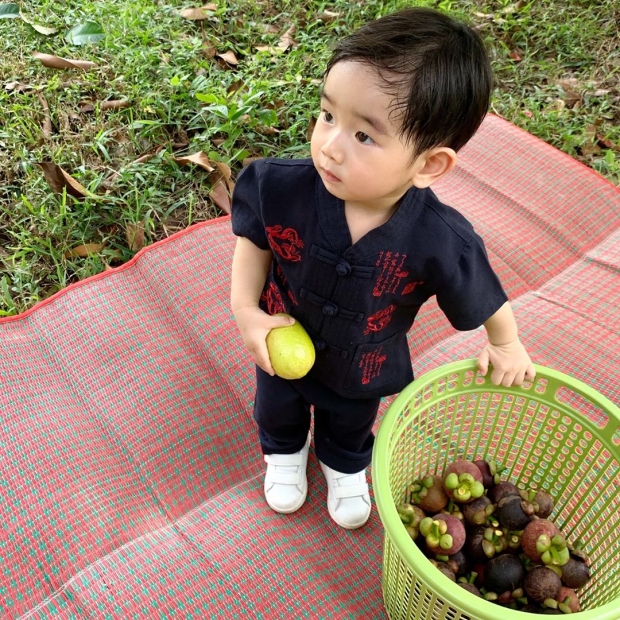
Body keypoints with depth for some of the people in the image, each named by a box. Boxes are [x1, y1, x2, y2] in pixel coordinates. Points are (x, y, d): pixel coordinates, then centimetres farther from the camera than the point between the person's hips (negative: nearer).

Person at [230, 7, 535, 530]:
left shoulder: (440, 241, -38)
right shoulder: (282, 189, -36)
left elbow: (484, 296, -17)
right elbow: (254, 239, -13)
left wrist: (507, 347, 1)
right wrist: (246, 311, -23)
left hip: (361, 372, 0)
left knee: (351, 424, 33)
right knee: (278, 408, 33)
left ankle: (345, 467, 68)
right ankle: (285, 453, 68)